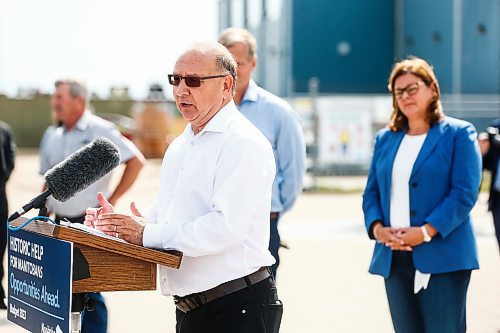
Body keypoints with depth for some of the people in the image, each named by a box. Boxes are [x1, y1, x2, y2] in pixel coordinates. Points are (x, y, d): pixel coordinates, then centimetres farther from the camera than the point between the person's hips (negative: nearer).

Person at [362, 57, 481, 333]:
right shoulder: (385, 138, 16)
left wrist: (426, 231, -18)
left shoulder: (459, 134, 0)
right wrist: (376, 228, -5)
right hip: (394, 257, 5)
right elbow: (371, 191, 15)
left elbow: (465, 193, -9)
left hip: (442, 257, -5)